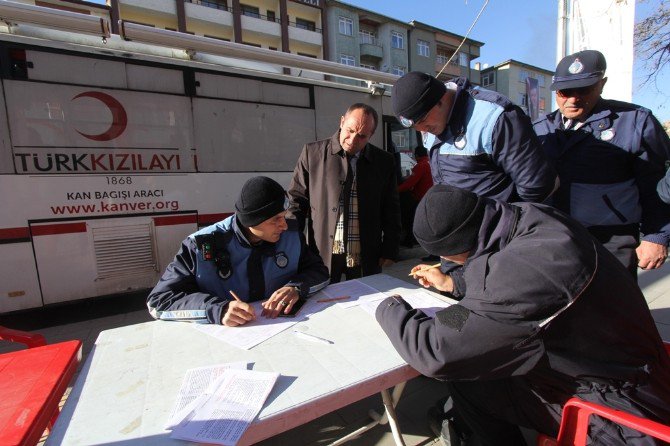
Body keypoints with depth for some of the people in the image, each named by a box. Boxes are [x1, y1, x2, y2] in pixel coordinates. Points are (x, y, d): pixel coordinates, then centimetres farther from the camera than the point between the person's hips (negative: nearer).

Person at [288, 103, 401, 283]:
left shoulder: (384, 161, 4)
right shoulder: (312, 152, -1)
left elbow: (391, 210, 8)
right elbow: (296, 199, 1)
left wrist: (389, 251, 5)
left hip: (367, 257, 2)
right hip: (323, 253, -1)